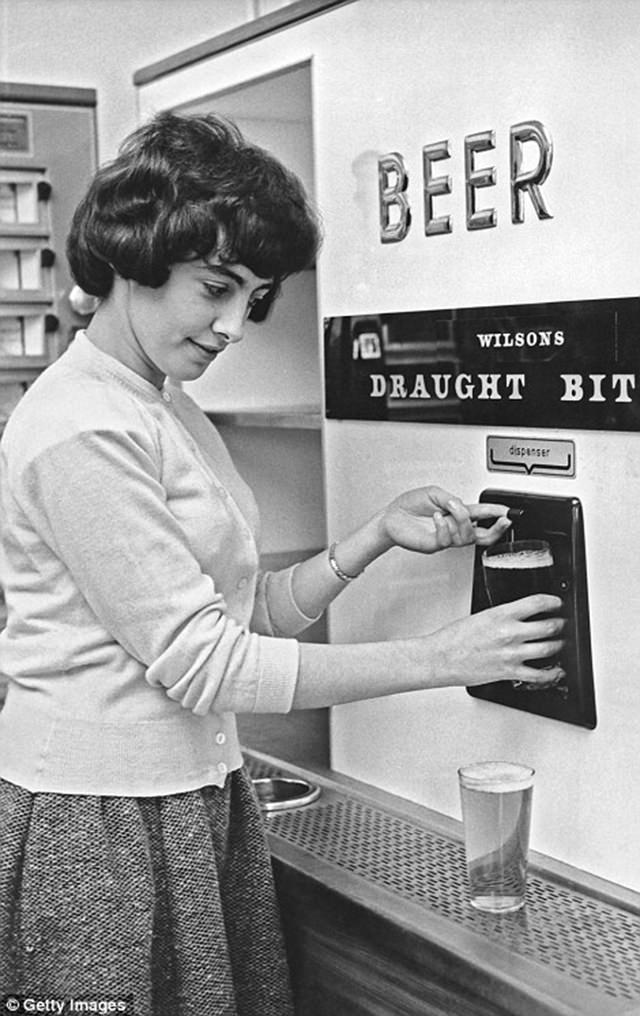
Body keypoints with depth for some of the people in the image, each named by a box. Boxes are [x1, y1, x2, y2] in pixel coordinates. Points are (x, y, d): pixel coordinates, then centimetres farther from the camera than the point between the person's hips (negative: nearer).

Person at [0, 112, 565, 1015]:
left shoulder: (169, 410, 10)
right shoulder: (81, 432, -18)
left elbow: (255, 613, 9)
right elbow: (203, 663, -19)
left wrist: (381, 533, -4)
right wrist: (440, 659, -17)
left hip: (195, 797, 8)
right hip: (100, 822, -8)